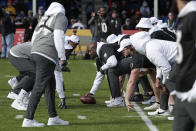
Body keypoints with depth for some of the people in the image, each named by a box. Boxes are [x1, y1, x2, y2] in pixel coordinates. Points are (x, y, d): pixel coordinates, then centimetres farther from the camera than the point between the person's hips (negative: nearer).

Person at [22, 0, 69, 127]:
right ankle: (28, 119, -11)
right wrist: (63, 57, -12)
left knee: (51, 85, 17)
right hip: (48, 56, -9)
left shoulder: (45, 17, 21)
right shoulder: (61, 17, -3)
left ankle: (53, 117, 21)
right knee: (39, 87, -8)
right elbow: (58, 37, -15)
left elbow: (34, 37, 22)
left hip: (36, 52, 9)